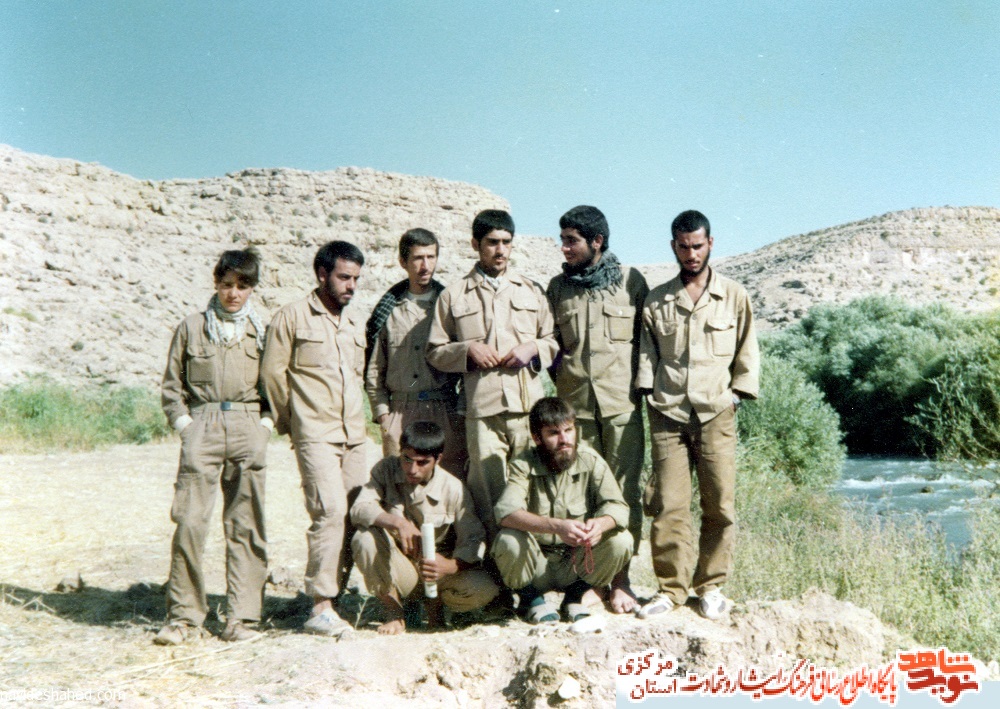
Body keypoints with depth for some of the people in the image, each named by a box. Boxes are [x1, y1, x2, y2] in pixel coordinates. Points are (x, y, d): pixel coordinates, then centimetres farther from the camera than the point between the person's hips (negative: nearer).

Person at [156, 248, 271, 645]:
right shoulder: (191, 328, 11)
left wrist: (265, 424, 2)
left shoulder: (261, 331, 13)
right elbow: (172, 385, 13)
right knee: (189, 521, -9)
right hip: (202, 426, -1)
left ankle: (242, 618, 7)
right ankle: (184, 616, 1)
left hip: (248, 428, 1)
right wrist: (184, 425, 1)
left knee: (245, 524, 1)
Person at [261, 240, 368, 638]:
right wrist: (288, 421, 6)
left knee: (354, 515, 2)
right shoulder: (293, 317, 0)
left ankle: (331, 598, 10)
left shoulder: (354, 324, 19)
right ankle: (320, 608, -13)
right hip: (315, 435, -6)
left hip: (353, 434, 6)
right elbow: (273, 371, 1)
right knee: (331, 511, -17)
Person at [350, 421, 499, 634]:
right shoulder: (386, 470, -9)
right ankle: (394, 613, -9)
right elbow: (359, 508, -21)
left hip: (436, 569, 0)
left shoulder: (453, 489, -12)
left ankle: (435, 601, 7)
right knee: (365, 537, -30)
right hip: (396, 571, 0)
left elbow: (474, 538, -11)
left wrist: (451, 566, -32)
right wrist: (397, 522, -40)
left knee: (484, 590, -29)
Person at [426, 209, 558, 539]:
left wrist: (534, 348, 0)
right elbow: (435, 352, 12)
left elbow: (554, 341, 21)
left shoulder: (532, 291, 18)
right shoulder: (454, 296, 11)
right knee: (487, 493, -3)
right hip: (482, 408, -2)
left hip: (530, 406, 2)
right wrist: (468, 349, -6)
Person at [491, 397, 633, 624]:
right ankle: (531, 597, 0)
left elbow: (618, 506, -14)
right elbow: (506, 511, -30)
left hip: (578, 564, 2)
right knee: (508, 541, -32)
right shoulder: (524, 466, -12)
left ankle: (576, 594, 3)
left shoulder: (591, 461, -6)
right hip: (536, 568, -2)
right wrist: (556, 526, -46)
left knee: (621, 540, -23)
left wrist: (601, 523, -39)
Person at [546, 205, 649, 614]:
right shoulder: (558, 288, 12)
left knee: (625, 490, -1)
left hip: (622, 403, -2)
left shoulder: (630, 281, 5)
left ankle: (621, 580, 6)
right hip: (574, 404, 2)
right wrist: (561, 377, 6)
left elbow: (647, 336, 12)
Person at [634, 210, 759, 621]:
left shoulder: (734, 297, 9)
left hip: (715, 415, 0)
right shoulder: (656, 301, 11)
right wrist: (649, 392, 1)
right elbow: (646, 351, 12)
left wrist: (735, 395, 3)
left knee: (719, 504, -1)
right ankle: (672, 587, 6)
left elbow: (747, 354, 12)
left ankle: (711, 586, 12)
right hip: (668, 415, 1)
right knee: (668, 505, -3)